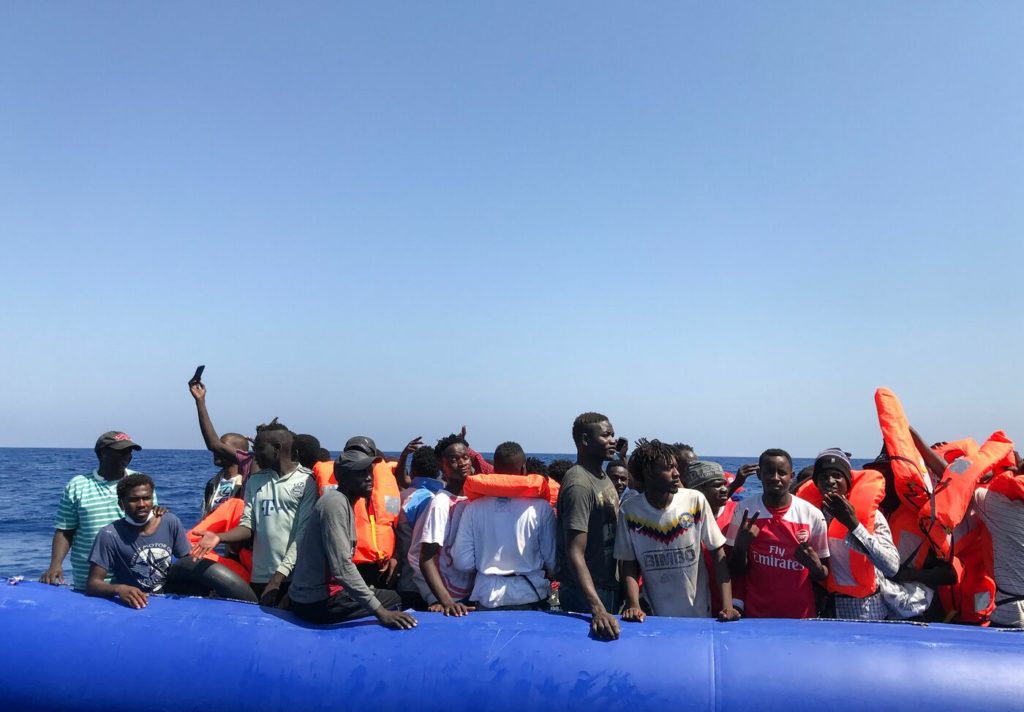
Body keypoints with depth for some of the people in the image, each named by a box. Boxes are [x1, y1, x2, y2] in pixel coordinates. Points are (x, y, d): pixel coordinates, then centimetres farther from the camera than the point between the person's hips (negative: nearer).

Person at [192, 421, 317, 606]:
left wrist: (278, 578, -13)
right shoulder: (255, 481, 12)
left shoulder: (306, 481, -5)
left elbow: (304, 534, -10)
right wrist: (219, 537, -13)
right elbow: (248, 525, 7)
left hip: (294, 578, -4)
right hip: (259, 578, 4)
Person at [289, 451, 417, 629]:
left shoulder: (344, 502, 12)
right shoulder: (335, 503, -19)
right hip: (318, 601, -9)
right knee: (394, 600, -2)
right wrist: (380, 612, -28)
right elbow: (342, 567, -27)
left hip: (313, 595, 9)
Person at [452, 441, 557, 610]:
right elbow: (552, 560, -7)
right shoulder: (540, 508, -10)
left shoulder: (474, 508, -6)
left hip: (488, 598, 2)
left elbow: (463, 562, -5)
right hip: (531, 597, -1)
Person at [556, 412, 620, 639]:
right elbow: (575, 554, -28)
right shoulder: (580, 484, -23)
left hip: (610, 587, 9)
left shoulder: (602, 475, 6)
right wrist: (597, 609, -37)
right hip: (586, 595, -9)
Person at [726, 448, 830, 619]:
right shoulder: (744, 511, -6)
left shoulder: (812, 515, -7)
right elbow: (736, 572, -3)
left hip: (801, 615, 0)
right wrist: (741, 545, -20)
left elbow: (823, 575, 3)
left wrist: (816, 567, -18)